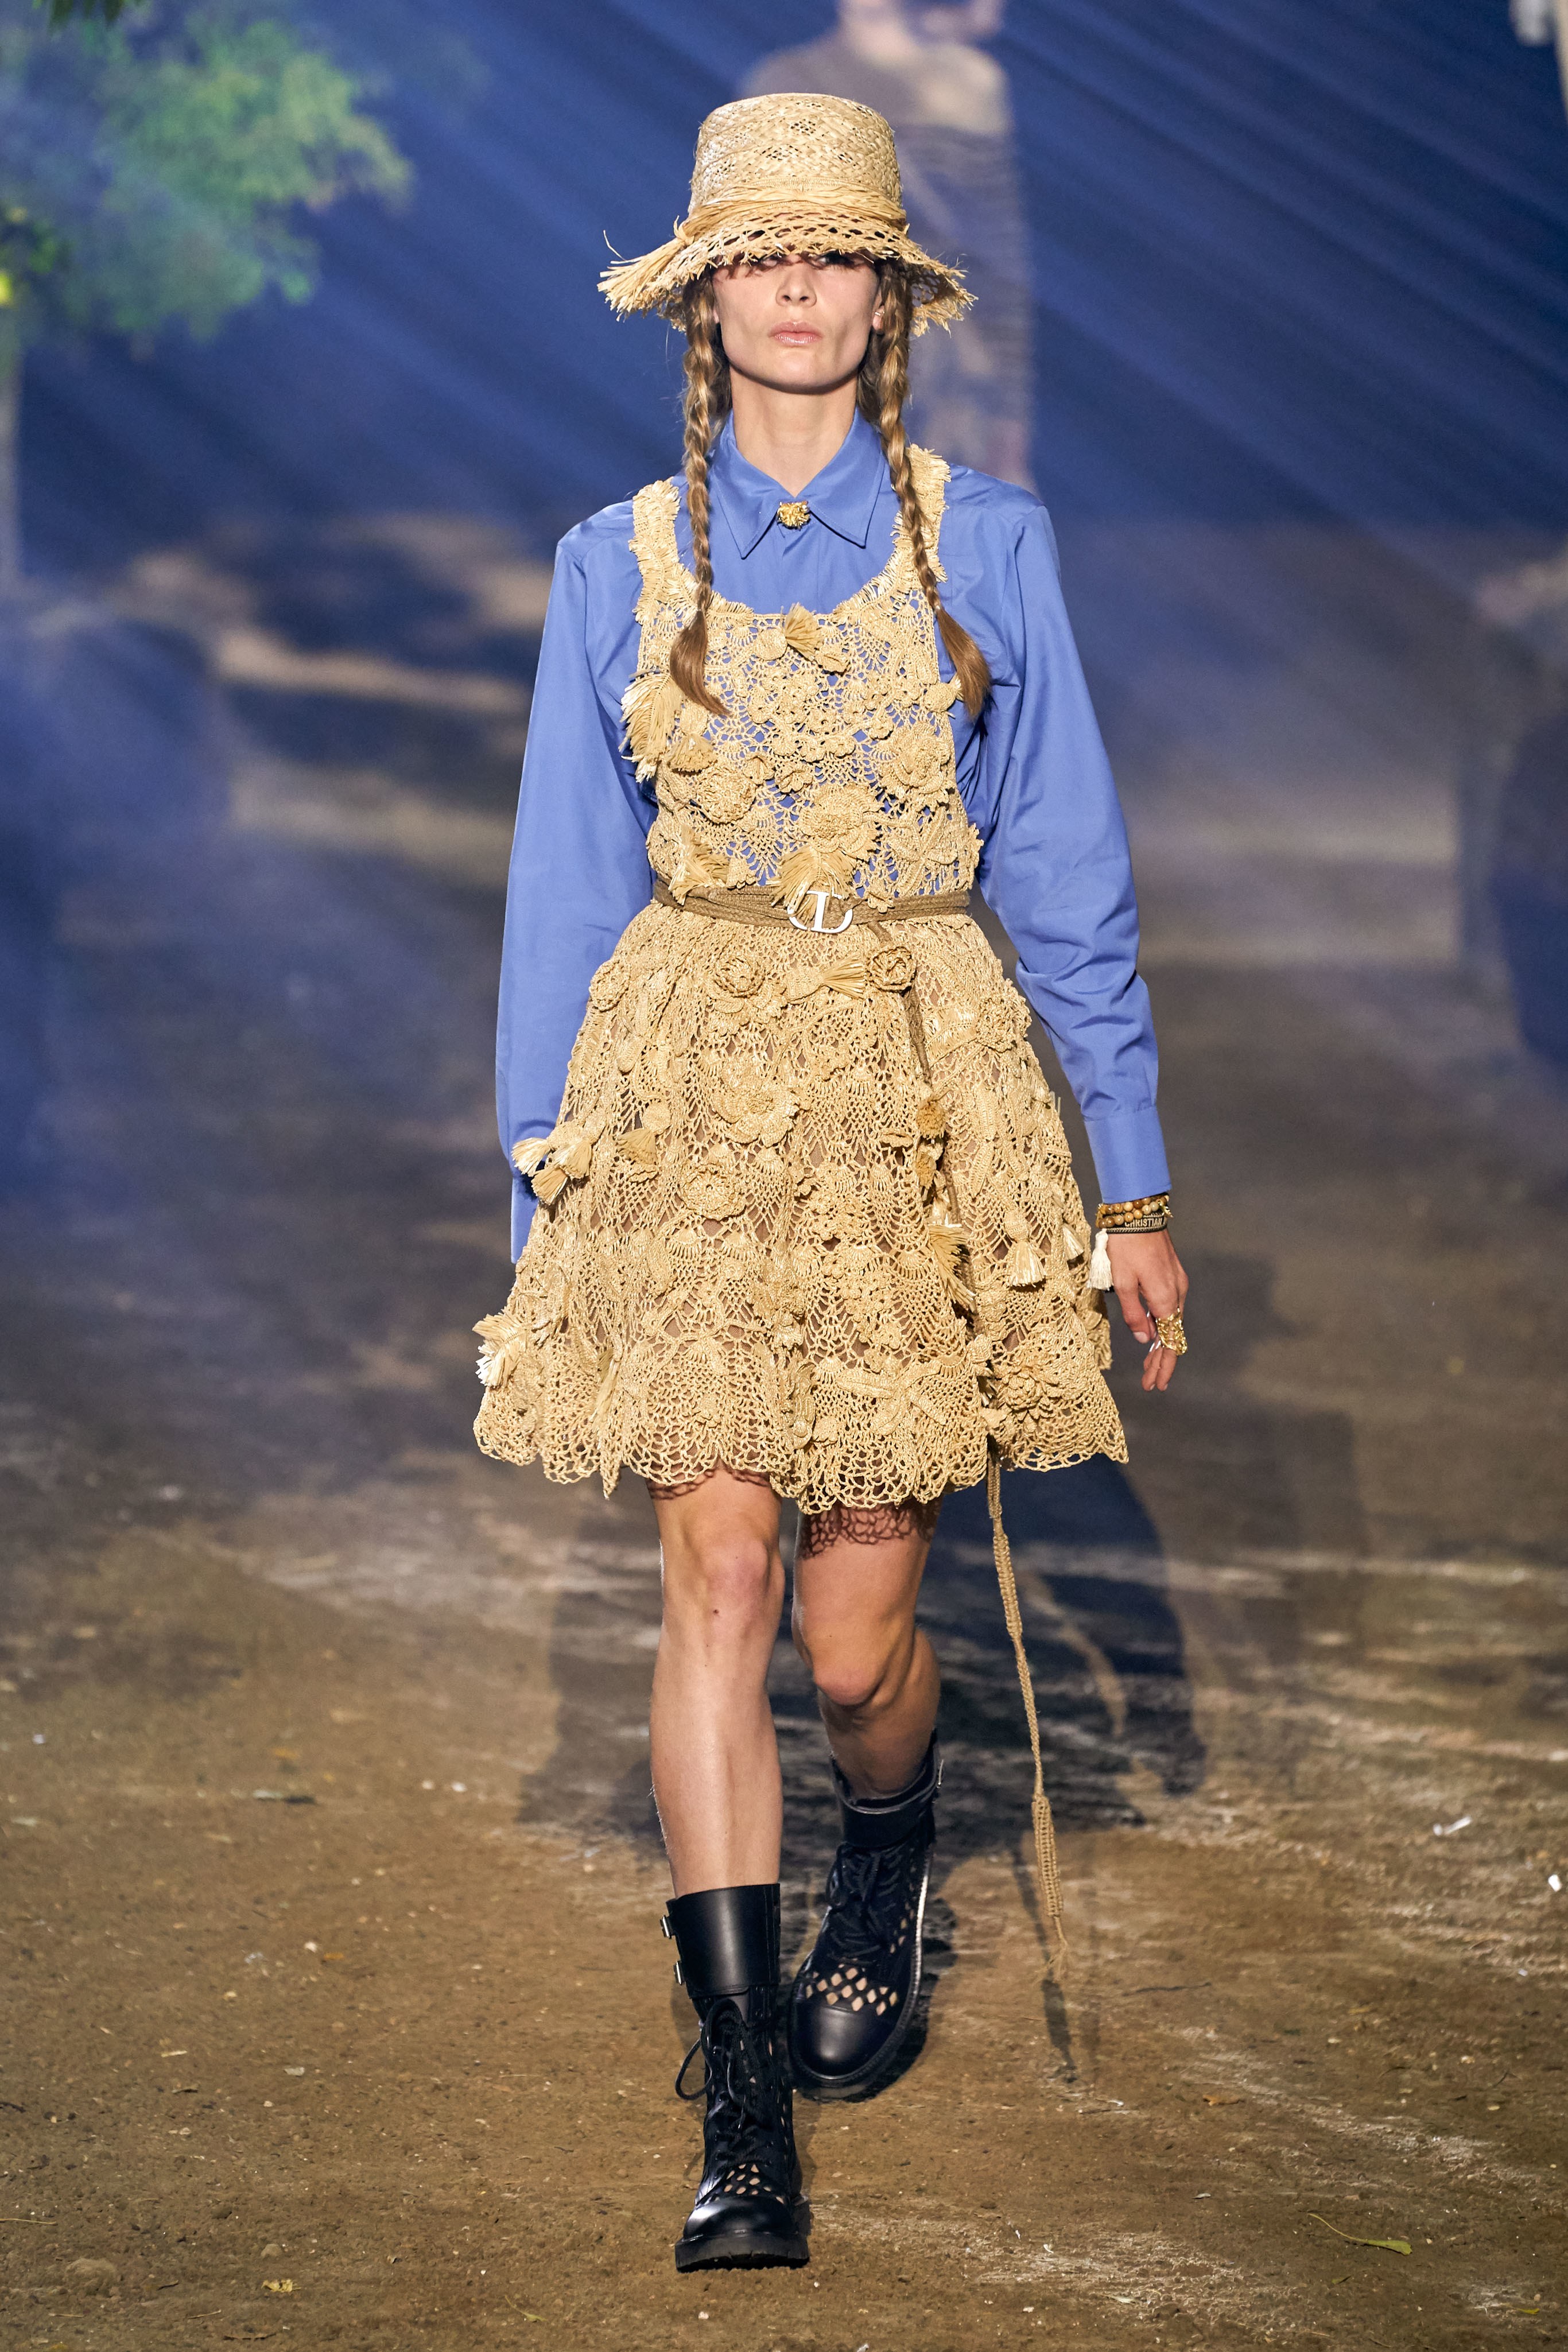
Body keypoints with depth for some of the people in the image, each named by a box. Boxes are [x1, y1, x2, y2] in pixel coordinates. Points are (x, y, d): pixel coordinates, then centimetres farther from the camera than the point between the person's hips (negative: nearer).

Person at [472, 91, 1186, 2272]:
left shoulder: (985, 548, 4)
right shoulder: (621, 568, 5)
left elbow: (1070, 877, 7)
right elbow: (566, 898, 9)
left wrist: (1136, 1187, 6)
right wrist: (545, 1198, 7)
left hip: (924, 1090, 0)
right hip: (692, 1093, 0)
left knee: (856, 1627, -1)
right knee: (717, 1576, -10)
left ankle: (889, 1871, 35)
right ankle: (746, 2107, -6)